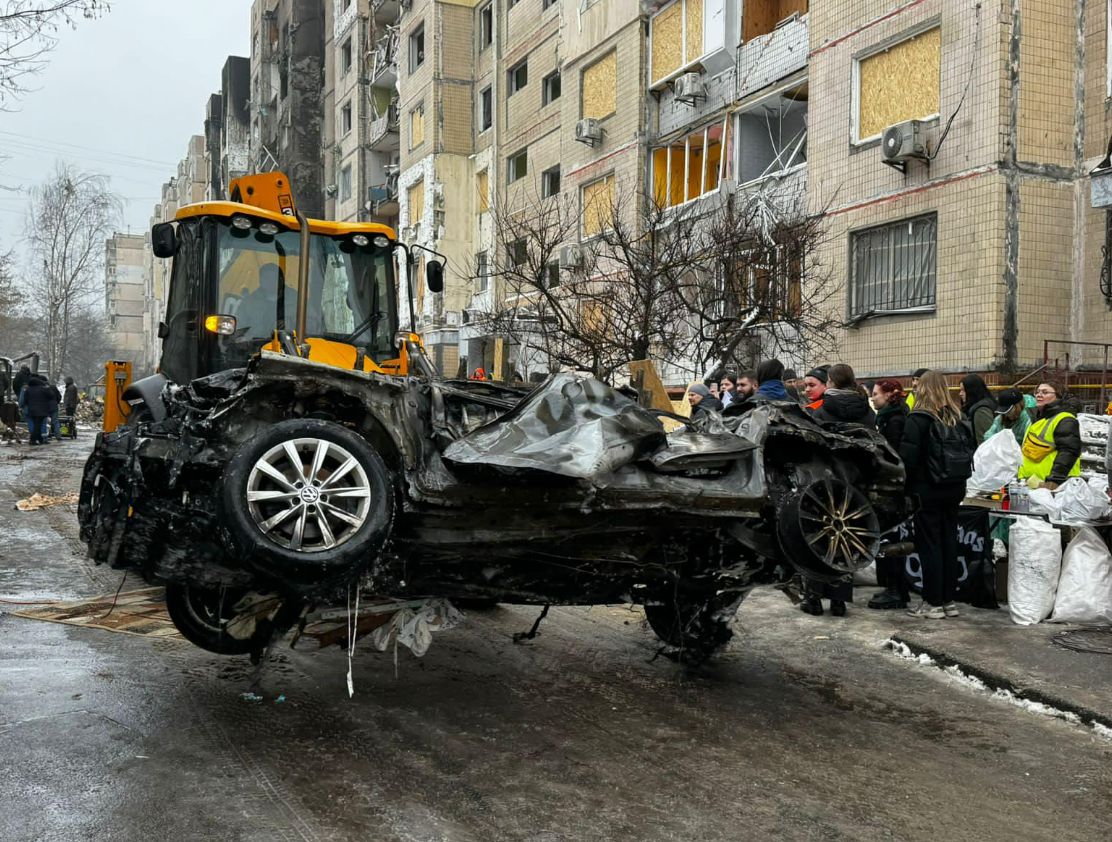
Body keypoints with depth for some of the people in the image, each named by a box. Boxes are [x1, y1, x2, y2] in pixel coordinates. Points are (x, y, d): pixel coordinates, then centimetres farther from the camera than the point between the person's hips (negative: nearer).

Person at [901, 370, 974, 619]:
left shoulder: (918, 419, -12)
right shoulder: (957, 418, 7)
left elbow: (907, 458, -16)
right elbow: (969, 451, 13)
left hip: (927, 490, -6)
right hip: (954, 489, 6)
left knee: (929, 545, 0)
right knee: (949, 542, 12)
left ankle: (933, 603, 4)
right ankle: (949, 599, 19)